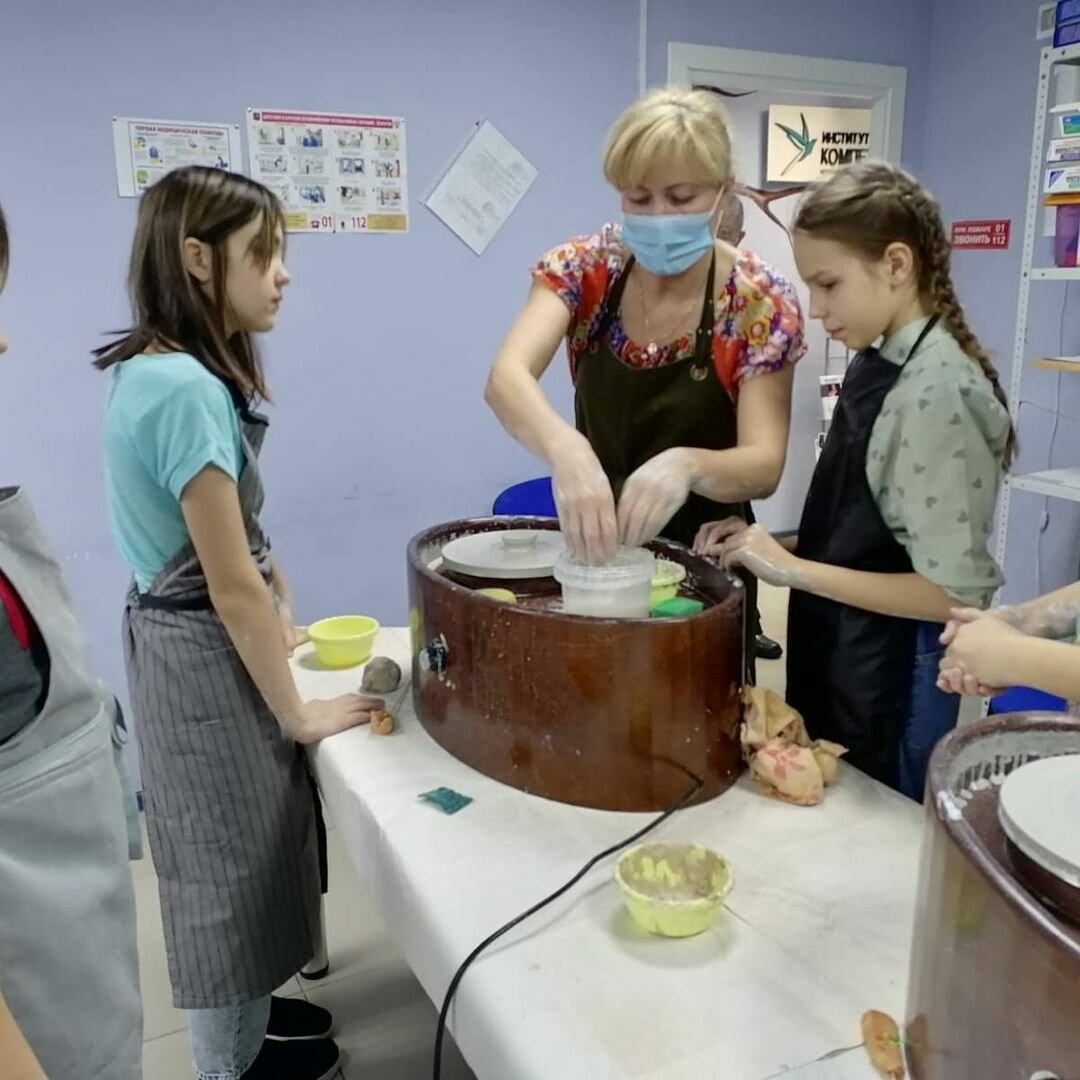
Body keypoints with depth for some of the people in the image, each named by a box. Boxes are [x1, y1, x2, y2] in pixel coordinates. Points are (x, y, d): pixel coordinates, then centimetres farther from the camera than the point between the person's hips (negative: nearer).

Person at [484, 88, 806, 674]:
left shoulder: (759, 301, -14)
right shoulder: (584, 266, -10)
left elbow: (763, 466, -19)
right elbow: (506, 377, -25)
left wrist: (688, 465, -41)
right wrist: (565, 447, -46)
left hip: (700, 562, -1)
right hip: (590, 548, 2)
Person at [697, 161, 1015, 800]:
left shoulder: (936, 390, -22)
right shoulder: (876, 365, 4)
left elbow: (955, 592, -22)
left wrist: (793, 570, -21)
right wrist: (772, 543, -3)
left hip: (892, 682, -8)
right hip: (839, 663, 8)